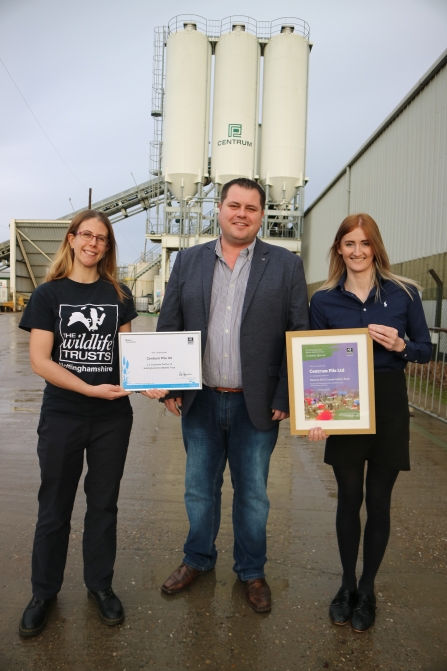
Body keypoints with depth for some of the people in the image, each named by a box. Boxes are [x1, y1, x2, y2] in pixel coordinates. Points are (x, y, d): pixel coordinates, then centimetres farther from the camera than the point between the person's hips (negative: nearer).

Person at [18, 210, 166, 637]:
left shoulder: (118, 295, 4)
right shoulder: (49, 294, -3)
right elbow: (38, 360, -10)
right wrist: (90, 389, -19)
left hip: (113, 417, 2)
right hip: (61, 417, -2)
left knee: (103, 503, 14)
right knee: (54, 508, 12)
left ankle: (100, 584, 33)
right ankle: (44, 592, 32)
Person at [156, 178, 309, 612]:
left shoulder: (286, 265, -2)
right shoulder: (189, 261, 4)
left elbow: (300, 335, -4)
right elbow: (168, 326, 4)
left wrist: (286, 398, -9)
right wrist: (169, 388, -1)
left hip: (257, 405, -1)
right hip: (200, 401, 2)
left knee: (252, 494, 14)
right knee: (199, 489, 17)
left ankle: (251, 571, 36)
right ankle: (198, 560, 41)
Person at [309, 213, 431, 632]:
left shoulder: (404, 292, -2)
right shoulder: (323, 300, -1)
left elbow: (426, 349, 4)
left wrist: (400, 345, -18)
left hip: (389, 408, 0)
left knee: (378, 502, 10)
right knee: (349, 500, 12)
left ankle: (367, 590, 31)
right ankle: (347, 585, 33)